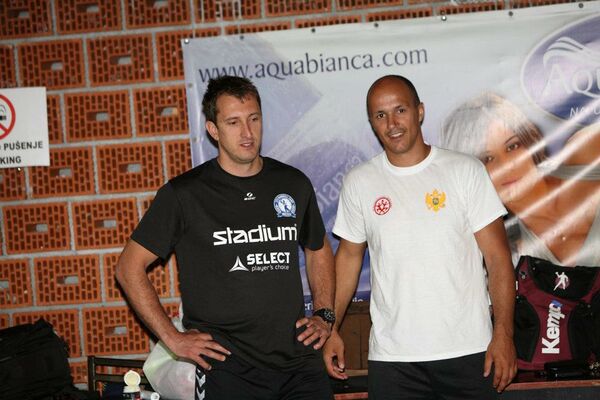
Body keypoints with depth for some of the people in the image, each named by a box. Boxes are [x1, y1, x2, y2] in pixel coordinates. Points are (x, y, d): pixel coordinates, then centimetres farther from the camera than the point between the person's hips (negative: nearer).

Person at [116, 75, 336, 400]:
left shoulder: (294, 184, 8)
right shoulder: (184, 193, -4)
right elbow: (129, 268, -1)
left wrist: (324, 315, 10)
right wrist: (173, 339, -6)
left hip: (300, 360, 4)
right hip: (226, 366, -3)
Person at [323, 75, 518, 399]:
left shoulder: (466, 171, -1)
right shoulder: (358, 183, 4)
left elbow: (497, 257, -3)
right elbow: (349, 256, 13)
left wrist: (503, 334, -9)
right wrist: (331, 329, 7)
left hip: (468, 350, -1)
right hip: (391, 357, 1)